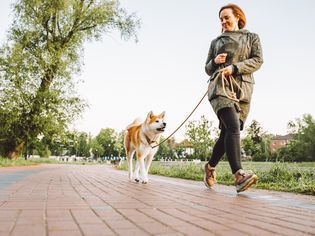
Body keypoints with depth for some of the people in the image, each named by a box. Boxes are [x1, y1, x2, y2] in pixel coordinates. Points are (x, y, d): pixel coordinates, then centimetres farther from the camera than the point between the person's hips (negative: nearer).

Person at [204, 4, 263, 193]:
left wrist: (234, 67, -11)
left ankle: (211, 166, 19)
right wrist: (215, 61, -1)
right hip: (220, 87, -1)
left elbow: (258, 61, 3)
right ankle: (239, 174, -34)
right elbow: (208, 69, 22)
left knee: (228, 133, -2)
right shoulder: (216, 41, 23)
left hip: (243, 90, 1)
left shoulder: (252, 37, 18)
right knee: (233, 126, -24)